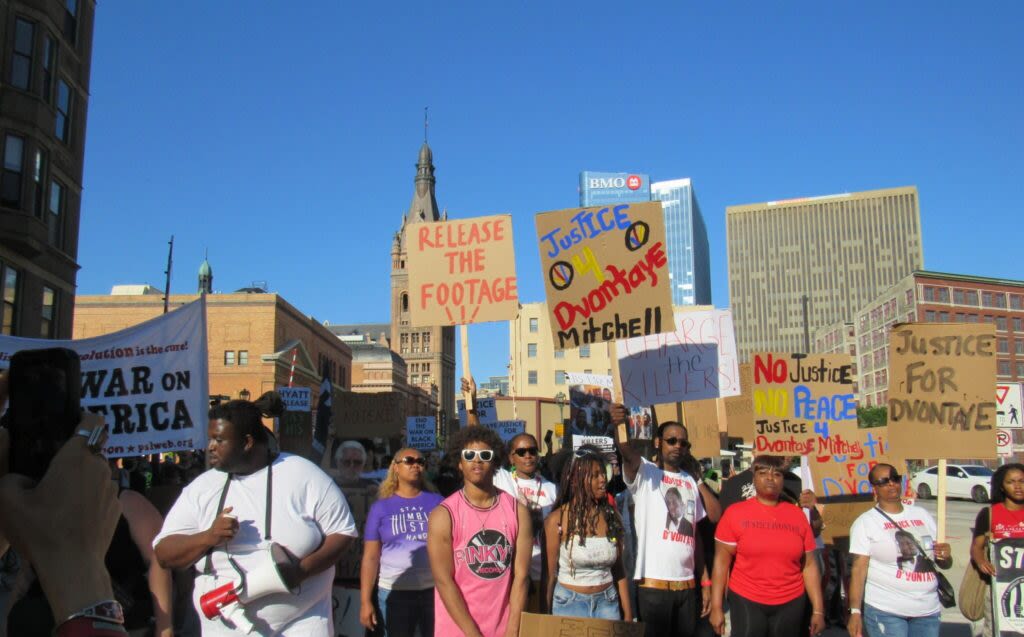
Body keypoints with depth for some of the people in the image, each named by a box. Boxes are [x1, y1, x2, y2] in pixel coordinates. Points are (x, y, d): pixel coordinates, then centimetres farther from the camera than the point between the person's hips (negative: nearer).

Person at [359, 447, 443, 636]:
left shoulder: (437, 502, 5)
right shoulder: (381, 507, 4)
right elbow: (371, 557, 3)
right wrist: (365, 601, -3)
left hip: (436, 589, 0)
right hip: (394, 592, 0)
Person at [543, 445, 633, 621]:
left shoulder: (611, 516, 0)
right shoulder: (558, 520, -12)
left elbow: (619, 570, 6)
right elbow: (551, 575, -6)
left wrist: (628, 614, 5)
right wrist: (549, 616, -4)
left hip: (607, 602, 3)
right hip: (569, 602, -3)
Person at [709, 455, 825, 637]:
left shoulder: (798, 515, 3)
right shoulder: (735, 513, -5)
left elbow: (809, 565, 5)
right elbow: (721, 561, -5)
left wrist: (818, 609, 3)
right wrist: (716, 607, -8)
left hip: (790, 604, 2)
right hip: (746, 602, -2)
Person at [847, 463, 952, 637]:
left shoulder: (921, 514, 11)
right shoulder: (865, 522, -3)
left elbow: (943, 564, 17)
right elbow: (858, 569, -9)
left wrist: (945, 556, -6)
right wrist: (855, 611, -16)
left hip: (928, 610, 5)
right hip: (885, 611, -4)